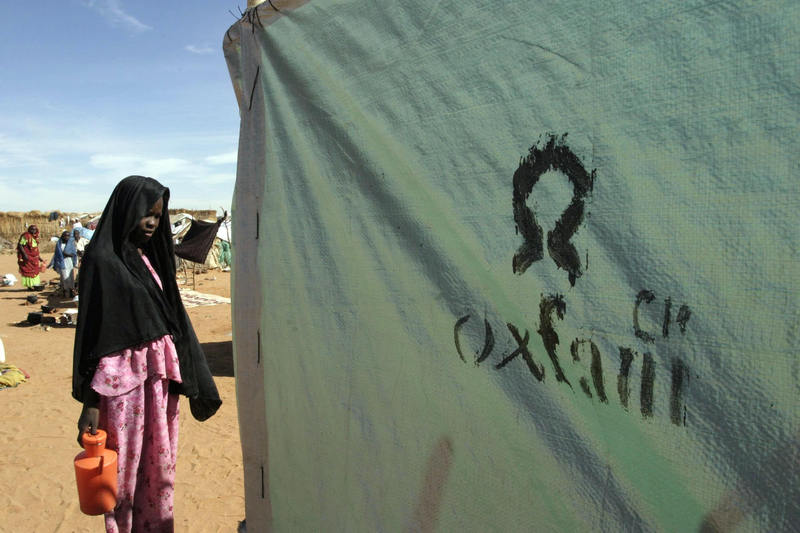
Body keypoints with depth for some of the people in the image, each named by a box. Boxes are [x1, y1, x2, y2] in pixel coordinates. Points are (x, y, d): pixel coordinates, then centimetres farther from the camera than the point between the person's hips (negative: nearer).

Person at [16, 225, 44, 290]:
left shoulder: (35, 237, 12)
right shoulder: (26, 236, -13)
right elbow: (20, 245, -19)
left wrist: (39, 257, 20)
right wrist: (24, 254, -27)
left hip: (34, 258, 8)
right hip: (27, 257, -8)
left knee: (35, 271, 12)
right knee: (28, 271, -3)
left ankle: (35, 285, 19)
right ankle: (30, 285, 1)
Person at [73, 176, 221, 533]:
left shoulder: (151, 255, 9)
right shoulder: (102, 259, -10)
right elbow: (91, 329, -12)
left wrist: (187, 375, 11)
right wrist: (89, 402, -13)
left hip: (161, 371, 6)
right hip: (122, 375, -6)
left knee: (160, 464, 16)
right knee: (124, 468, 8)